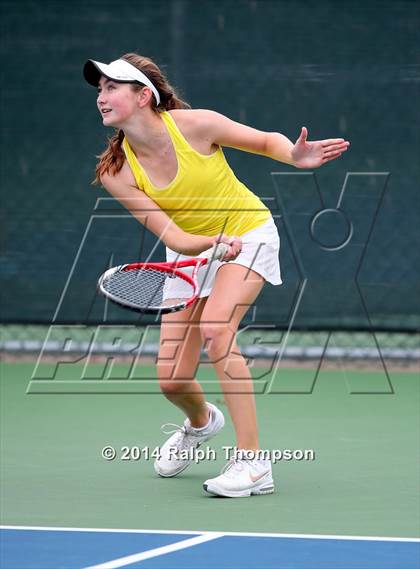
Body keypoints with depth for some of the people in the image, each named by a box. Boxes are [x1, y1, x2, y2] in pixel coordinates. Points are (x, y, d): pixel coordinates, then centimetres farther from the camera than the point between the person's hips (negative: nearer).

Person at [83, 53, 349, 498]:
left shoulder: (195, 125, -23)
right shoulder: (116, 172, -17)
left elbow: (267, 141, -8)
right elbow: (175, 239, -20)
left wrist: (295, 156, -30)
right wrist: (218, 241, -40)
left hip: (248, 233, -4)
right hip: (192, 251, 4)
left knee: (215, 329, -31)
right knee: (171, 381, -3)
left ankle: (253, 463, -27)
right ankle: (200, 421, 38)